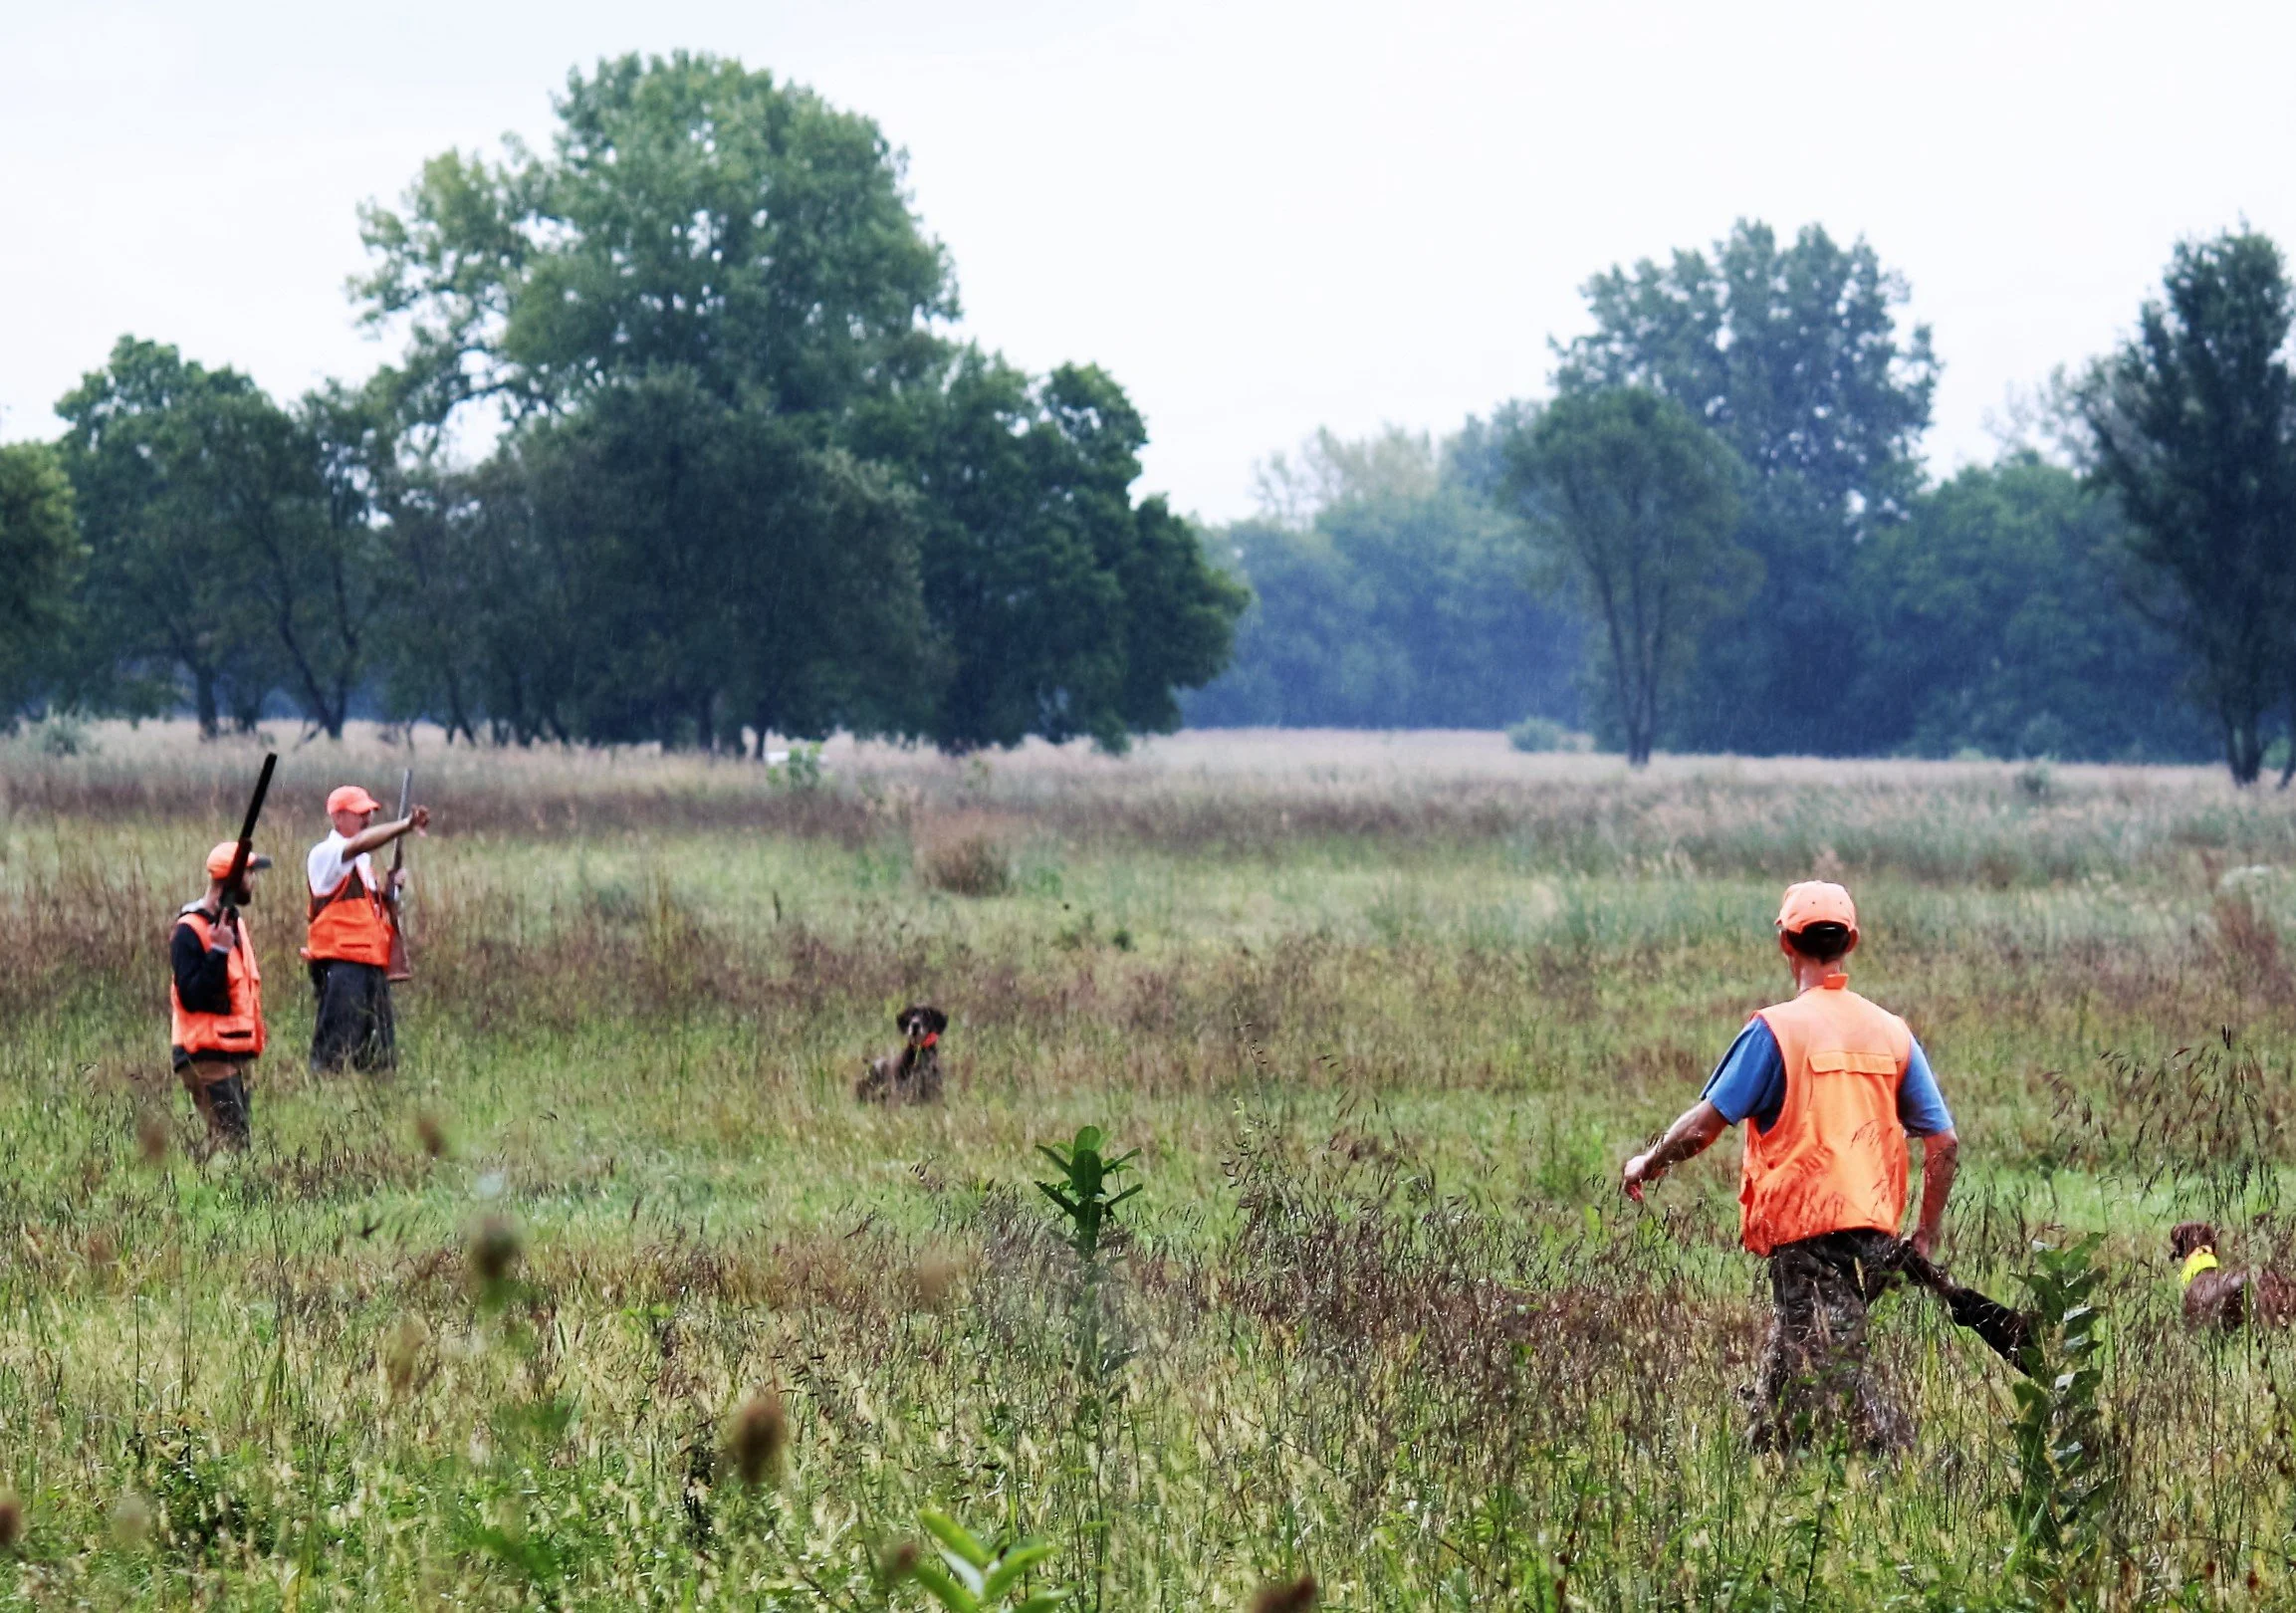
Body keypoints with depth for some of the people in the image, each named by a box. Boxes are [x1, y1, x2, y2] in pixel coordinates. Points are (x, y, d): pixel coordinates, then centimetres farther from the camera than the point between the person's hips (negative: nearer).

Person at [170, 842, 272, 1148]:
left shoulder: (234, 922, 16)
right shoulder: (190, 931, -13)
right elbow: (191, 997, -20)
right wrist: (218, 952, -25)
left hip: (237, 1053, 9)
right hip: (207, 1057, -9)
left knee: (239, 1138, 7)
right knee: (233, 1139, -15)